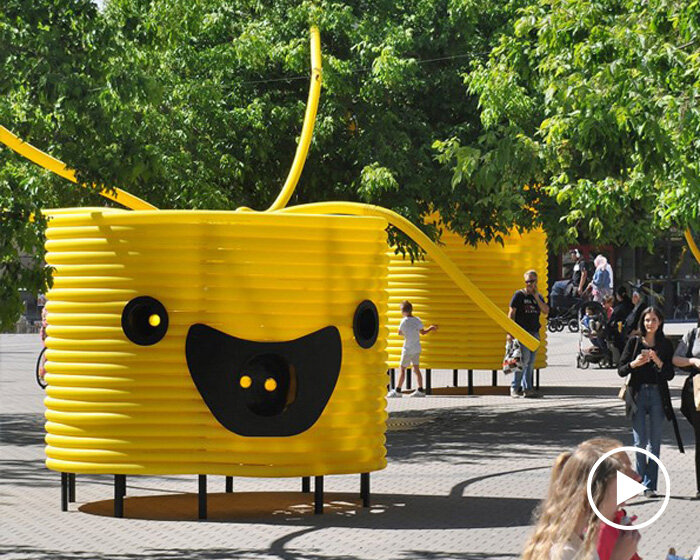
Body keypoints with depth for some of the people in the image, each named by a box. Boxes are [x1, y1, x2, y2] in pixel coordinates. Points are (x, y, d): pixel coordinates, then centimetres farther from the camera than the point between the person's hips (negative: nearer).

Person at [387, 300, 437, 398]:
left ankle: (397, 391, -2)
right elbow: (422, 332, 9)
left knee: (402, 369, -2)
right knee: (416, 369, 11)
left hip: (408, 349, -6)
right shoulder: (417, 320, 0)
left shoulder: (404, 321, -14)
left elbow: (400, 333, -4)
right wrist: (431, 328, 25)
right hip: (417, 348, 6)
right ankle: (420, 390, 8)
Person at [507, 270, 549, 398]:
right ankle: (515, 387, -8)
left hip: (534, 332, 6)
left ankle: (527, 388, 10)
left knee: (531, 362, 6)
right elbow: (511, 313, -3)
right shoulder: (519, 295, 0)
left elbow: (546, 311, 1)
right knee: (524, 358, -14)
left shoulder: (538, 296, 15)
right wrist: (510, 332, -10)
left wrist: (536, 297, -6)